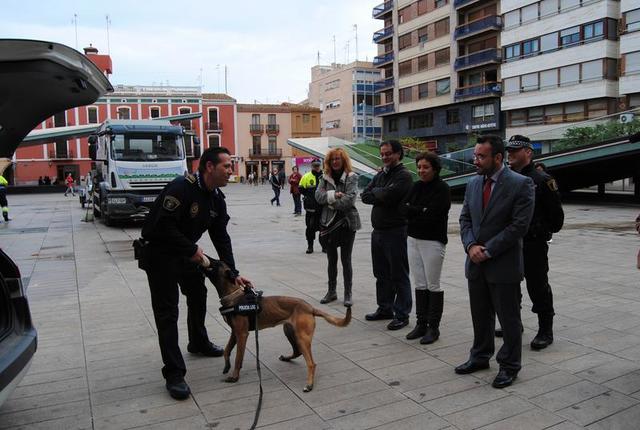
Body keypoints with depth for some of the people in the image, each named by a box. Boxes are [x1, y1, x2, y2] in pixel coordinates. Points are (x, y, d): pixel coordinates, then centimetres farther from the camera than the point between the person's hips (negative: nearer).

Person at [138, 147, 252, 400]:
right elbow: (163, 226, -34)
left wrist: (233, 273, -2)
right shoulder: (182, 188, -28)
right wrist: (192, 250, -24)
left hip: (186, 253, 9)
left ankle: (198, 343, 45)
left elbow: (221, 238, 3)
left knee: (198, 296, 21)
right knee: (167, 311, -8)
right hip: (159, 253, -9)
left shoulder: (216, 199, -1)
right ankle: (174, 374, -2)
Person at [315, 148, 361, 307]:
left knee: (346, 260, 3)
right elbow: (318, 196, -6)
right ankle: (331, 291, 26)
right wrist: (333, 195, -20)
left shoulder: (351, 177, -3)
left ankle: (348, 294, 15)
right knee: (331, 260, 13)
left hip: (347, 223, -3)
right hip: (329, 223, 4)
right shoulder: (325, 178, 8)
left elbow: (349, 199, -16)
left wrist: (330, 202, -10)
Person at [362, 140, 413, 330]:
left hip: (395, 232, -8)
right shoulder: (380, 175, 15)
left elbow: (388, 195, -24)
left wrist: (376, 192, -4)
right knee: (381, 274, 16)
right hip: (378, 231, 8)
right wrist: (381, 196, -11)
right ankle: (385, 308, 30)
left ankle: (402, 315, 11)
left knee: (399, 276, 2)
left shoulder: (404, 175, -10)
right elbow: (364, 196, 5)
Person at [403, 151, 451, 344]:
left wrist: (413, 211, -9)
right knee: (419, 285, 11)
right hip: (413, 239, 6)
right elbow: (404, 208, 1)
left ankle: (433, 328, 12)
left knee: (433, 285, 2)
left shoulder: (442, 188, -9)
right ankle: (421, 324, 21)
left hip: (432, 241, -6)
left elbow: (432, 214, -19)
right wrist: (422, 211, -12)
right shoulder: (416, 186, 10)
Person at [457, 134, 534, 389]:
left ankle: (509, 366, 23)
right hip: (476, 263, 6)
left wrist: (488, 250, -16)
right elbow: (465, 219, 9)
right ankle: (480, 357, 34)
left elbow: (519, 225, -15)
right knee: (480, 317, 18)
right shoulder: (473, 184, 8)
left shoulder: (521, 184, -11)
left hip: (504, 265, -5)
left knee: (509, 319, 8)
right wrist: (471, 246, -9)